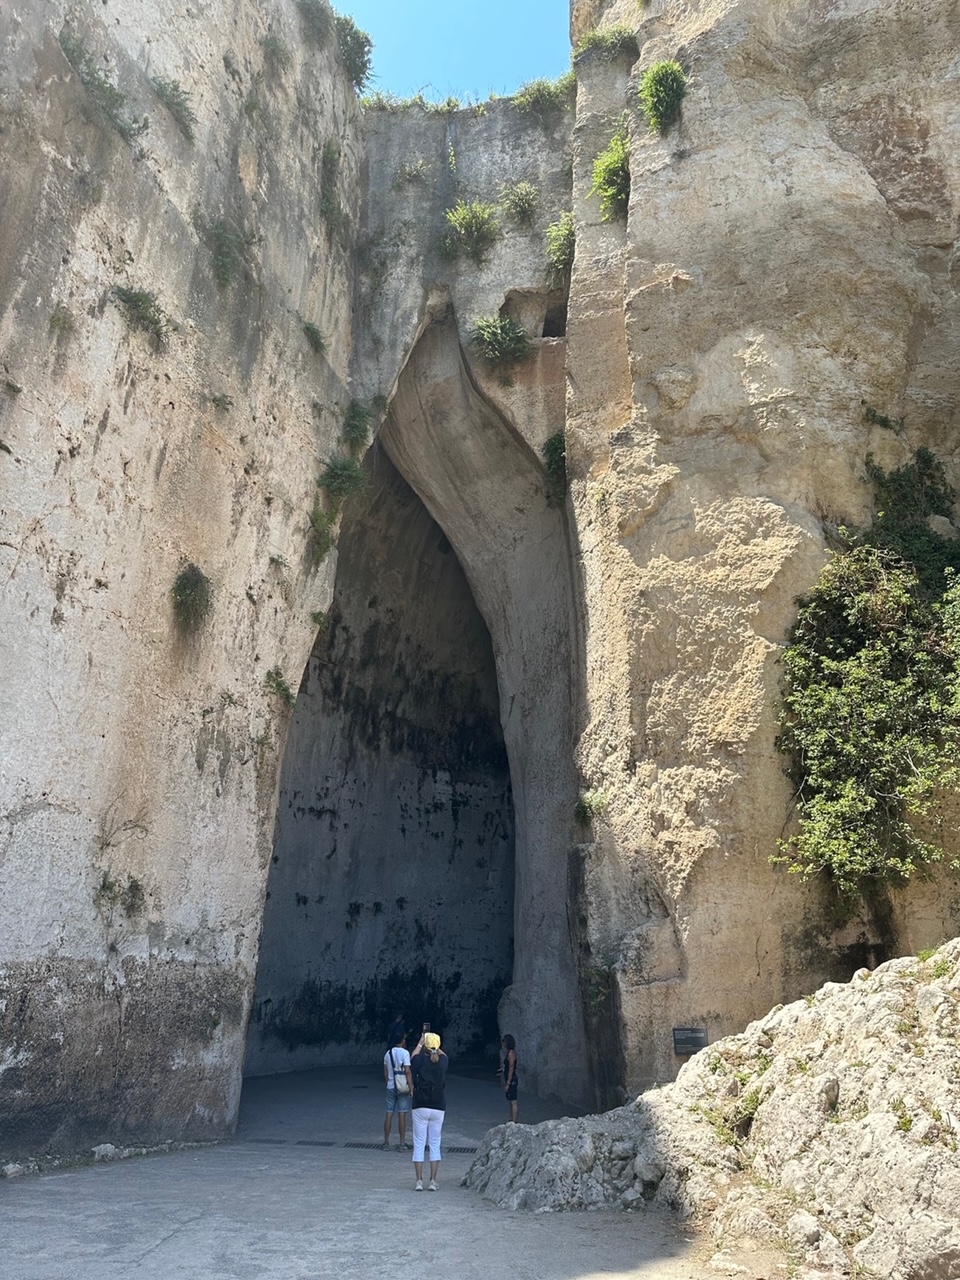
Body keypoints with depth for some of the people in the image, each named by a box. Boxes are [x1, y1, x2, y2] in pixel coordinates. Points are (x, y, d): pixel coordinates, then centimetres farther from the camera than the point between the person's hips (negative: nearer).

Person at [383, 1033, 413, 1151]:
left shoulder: (388, 1053, 8)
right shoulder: (404, 1053, -10)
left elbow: (385, 1073, 13)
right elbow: (407, 1071, -16)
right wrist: (411, 1088, -14)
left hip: (390, 1087, 5)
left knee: (389, 1114, 8)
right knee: (402, 1115, -1)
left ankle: (386, 1143, 13)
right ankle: (402, 1144, 3)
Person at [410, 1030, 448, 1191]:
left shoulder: (421, 1061, -10)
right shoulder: (442, 1061, -5)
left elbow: (413, 1057, 15)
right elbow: (442, 1054, 21)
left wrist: (420, 1044, 27)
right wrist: (434, 1048, 30)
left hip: (420, 1108, -2)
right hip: (438, 1108, 2)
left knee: (419, 1144, 6)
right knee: (435, 1144, 9)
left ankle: (419, 1181, 6)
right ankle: (433, 1181, 8)